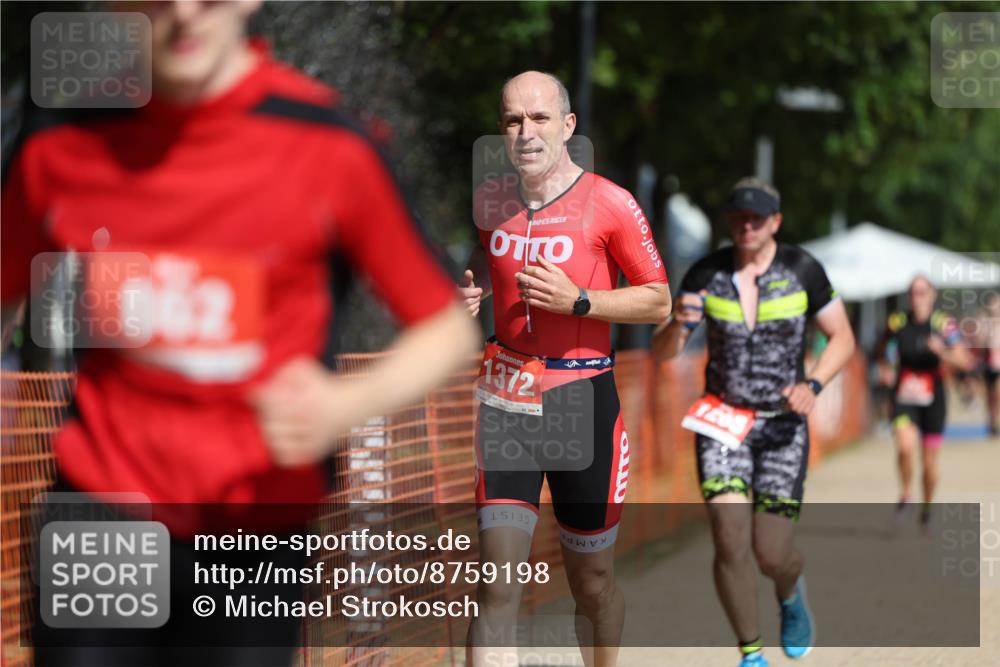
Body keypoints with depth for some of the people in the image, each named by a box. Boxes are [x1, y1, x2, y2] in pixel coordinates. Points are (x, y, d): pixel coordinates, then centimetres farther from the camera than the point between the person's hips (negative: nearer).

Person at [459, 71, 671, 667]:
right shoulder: (489, 200, 6)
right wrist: (469, 293, 1)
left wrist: (577, 300, -15)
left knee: (592, 581, 10)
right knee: (500, 585, -10)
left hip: (584, 401, -2)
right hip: (505, 401, 2)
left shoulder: (610, 204, -6)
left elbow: (659, 302, -2)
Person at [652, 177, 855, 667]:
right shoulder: (706, 274, -2)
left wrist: (813, 384, -15)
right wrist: (678, 323, -25)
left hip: (781, 424, 0)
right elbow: (662, 352, -2)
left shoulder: (802, 270, -4)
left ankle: (791, 595, 35)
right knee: (730, 538, -17)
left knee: (771, 554, -3)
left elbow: (842, 338, 3)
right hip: (721, 421, 0)